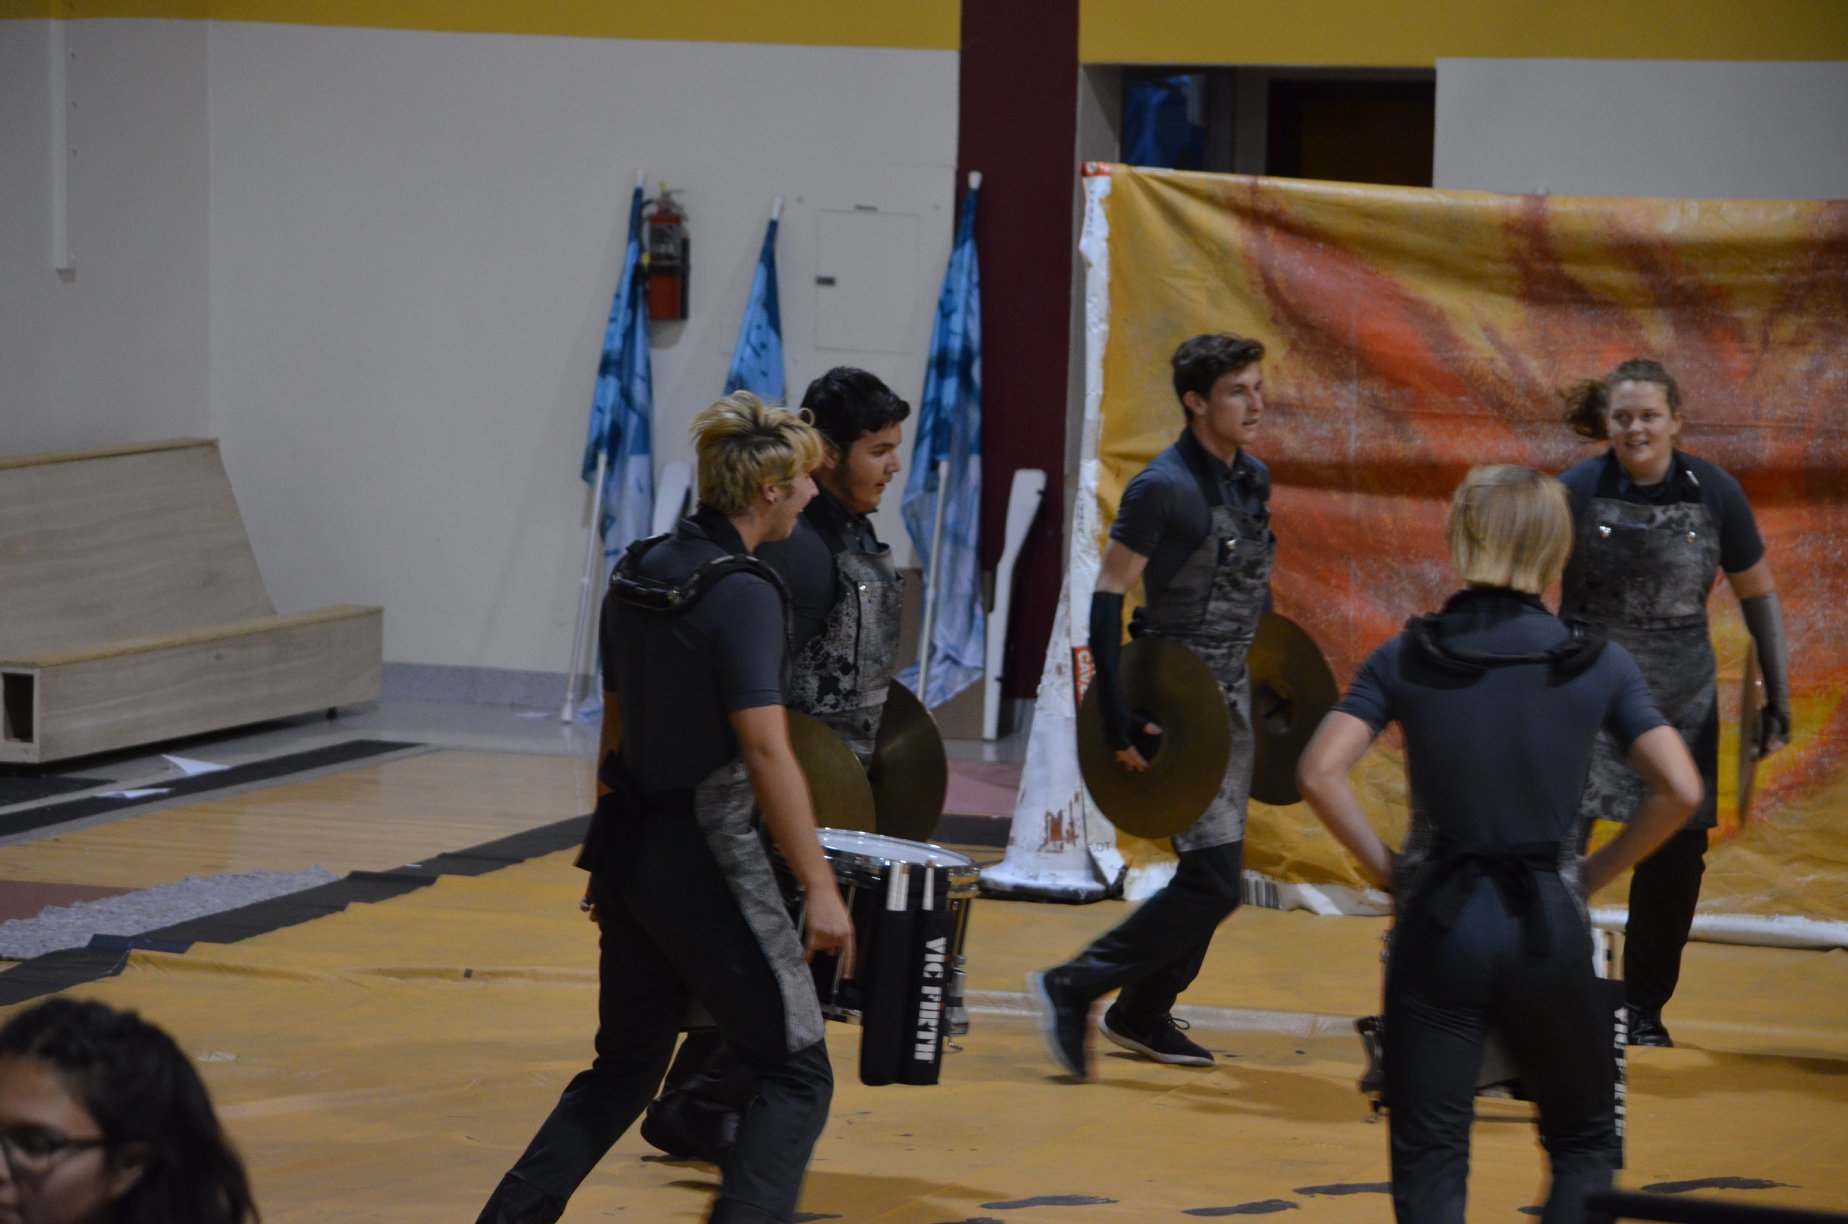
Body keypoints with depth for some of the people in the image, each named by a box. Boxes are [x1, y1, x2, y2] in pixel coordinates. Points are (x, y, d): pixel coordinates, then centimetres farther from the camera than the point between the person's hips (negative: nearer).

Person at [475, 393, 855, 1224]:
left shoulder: (637, 574, 8)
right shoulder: (742, 594, -17)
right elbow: (767, 753, -21)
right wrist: (819, 888, -18)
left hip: (632, 852, 8)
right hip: (709, 863, -8)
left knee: (624, 1070, 20)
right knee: (795, 1076, 2)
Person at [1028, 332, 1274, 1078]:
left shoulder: (1253, 479, 8)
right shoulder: (1164, 488, -16)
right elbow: (1107, 595, -17)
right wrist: (1119, 721, -21)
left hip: (1231, 695, 8)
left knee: (1214, 872, 12)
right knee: (1213, 879, -14)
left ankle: (1143, 1015, 25)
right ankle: (1071, 990, -6)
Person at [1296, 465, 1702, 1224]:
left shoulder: (1407, 659, -1)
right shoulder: (1596, 664, -1)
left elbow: (1319, 774, -12)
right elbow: (1679, 790, -8)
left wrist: (1383, 868, 0)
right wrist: (1594, 873, 3)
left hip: (1439, 922, 0)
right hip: (1549, 926, 0)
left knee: (1430, 1157, 6)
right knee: (1584, 1138, 17)